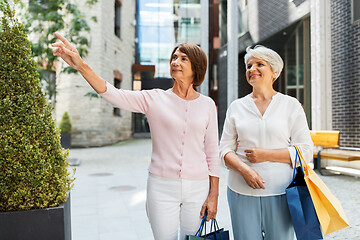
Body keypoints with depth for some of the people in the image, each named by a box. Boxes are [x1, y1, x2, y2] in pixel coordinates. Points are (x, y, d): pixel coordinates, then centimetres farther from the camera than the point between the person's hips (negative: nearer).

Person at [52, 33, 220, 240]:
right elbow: (114, 95, -17)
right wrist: (82, 66, -31)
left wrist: (213, 195, 1)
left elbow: (213, 153, 4)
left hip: (197, 188, 2)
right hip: (162, 186, -1)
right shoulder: (154, 99, -2)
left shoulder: (207, 105, 2)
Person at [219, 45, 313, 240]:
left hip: (280, 192, -1)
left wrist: (266, 155, -12)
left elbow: (305, 151, -1)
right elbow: (225, 149, 5)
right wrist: (243, 169, -14)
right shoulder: (236, 107, 8)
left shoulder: (291, 105, 3)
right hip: (241, 192, 1)